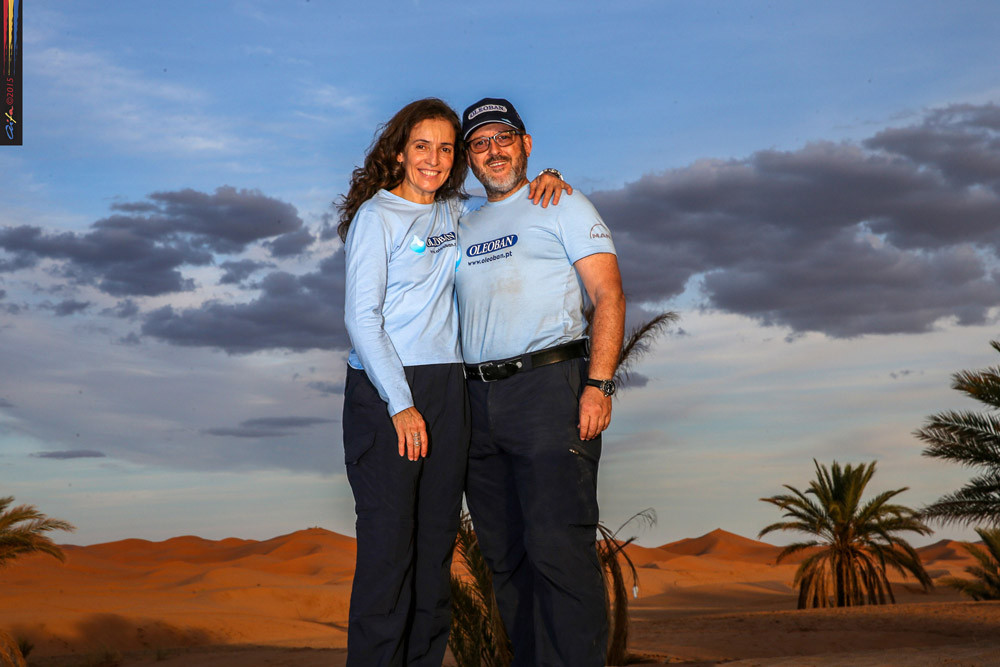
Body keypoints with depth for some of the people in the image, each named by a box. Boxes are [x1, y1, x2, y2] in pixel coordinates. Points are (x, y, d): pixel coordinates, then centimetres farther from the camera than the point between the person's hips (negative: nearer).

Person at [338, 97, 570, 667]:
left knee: (437, 543, 6)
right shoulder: (376, 215, -1)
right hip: (384, 390, -6)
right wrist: (400, 405, -14)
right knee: (388, 544, -8)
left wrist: (546, 180, 7)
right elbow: (361, 318, -7)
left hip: (447, 390, 6)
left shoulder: (456, 213, 14)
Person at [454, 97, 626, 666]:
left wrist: (599, 384, -16)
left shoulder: (563, 206, 6)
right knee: (506, 554, 8)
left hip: (549, 386, -6)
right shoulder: (464, 229, 22)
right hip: (477, 399, 6)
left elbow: (608, 296, -4)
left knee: (558, 547, -12)